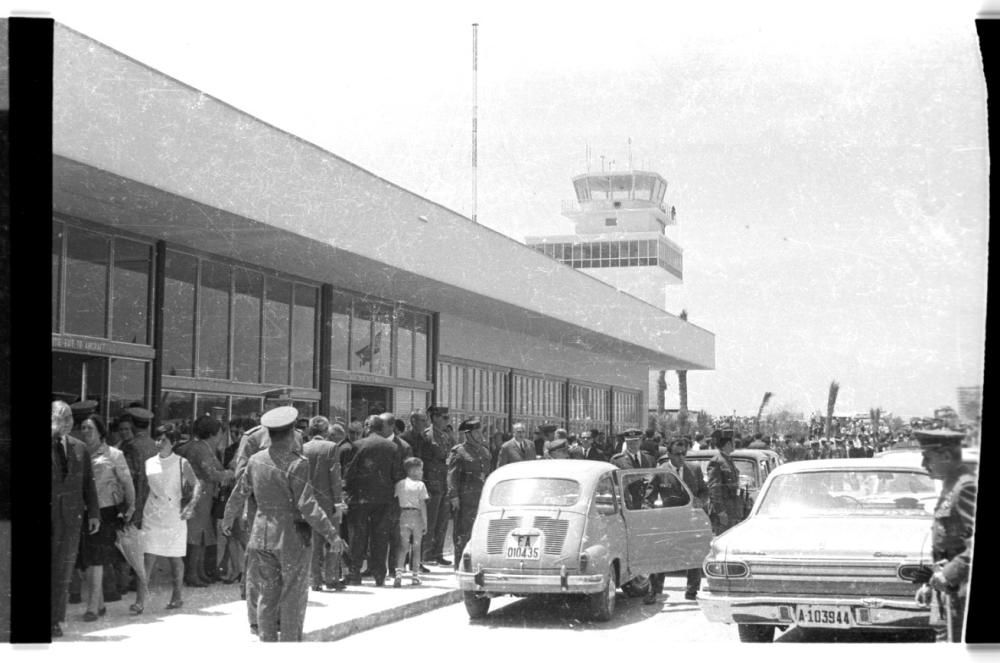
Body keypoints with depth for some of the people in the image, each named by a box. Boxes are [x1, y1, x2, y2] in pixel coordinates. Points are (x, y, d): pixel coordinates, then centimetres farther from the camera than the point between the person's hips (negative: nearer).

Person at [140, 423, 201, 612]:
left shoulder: (181, 463, -2)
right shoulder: (149, 463, 7)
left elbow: (196, 484, -5)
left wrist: (191, 505, -19)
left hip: (174, 517, -2)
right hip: (152, 517, 2)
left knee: (175, 558, 8)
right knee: (148, 558, -7)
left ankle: (177, 595, 24)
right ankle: (140, 599, -10)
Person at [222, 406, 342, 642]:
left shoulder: (256, 460, 2)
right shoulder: (296, 464, -16)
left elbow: (239, 494, 12)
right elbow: (306, 505, -19)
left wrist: (227, 519, 29)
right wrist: (330, 534, -14)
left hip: (262, 535, 5)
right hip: (292, 536, -5)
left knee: (266, 596, 11)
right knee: (293, 598, 5)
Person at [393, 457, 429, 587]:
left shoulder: (399, 484, 6)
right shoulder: (420, 485, -4)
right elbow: (423, 505, -6)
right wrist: (425, 523, -3)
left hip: (403, 515, 2)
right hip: (416, 515, -2)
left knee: (402, 545, 2)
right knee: (416, 546, 9)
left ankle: (398, 572, -16)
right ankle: (415, 575, 15)